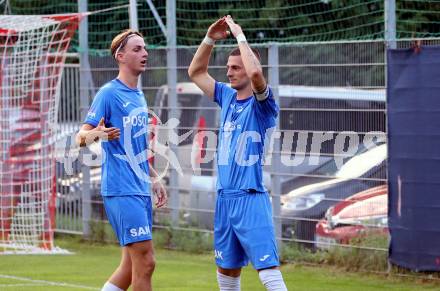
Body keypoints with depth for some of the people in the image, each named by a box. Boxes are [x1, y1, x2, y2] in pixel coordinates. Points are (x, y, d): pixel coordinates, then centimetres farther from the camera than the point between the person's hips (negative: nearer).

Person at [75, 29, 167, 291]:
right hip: (121, 190, -9)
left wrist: (154, 178, 26)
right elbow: (81, 137, -12)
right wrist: (96, 134, -34)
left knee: (131, 265, 9)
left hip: (141, 189, 9)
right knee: (145, 262, -11)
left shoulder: (139, 96, 16)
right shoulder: (109, 93, -9)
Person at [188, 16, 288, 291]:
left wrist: (240, 36, -17)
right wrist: (210, 39, 7)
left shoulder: (261, 104, -8)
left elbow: (255, 73, -29)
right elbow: (195, 72, 21)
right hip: (224, 198, 7)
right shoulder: (227, 97, 12)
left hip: (251, 199, -7)